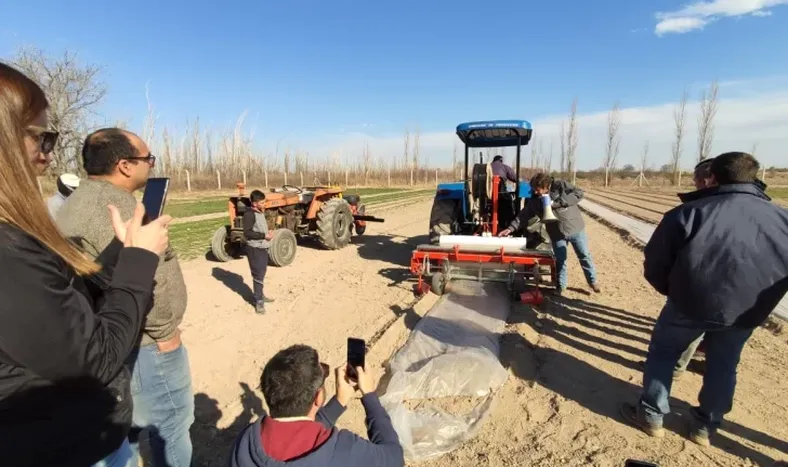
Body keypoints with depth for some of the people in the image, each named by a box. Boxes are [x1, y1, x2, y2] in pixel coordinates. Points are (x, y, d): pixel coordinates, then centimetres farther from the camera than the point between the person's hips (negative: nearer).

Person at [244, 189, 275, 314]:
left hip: (263, 248, 9)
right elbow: (247, 233, -23)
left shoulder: (261, 212, 10)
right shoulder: (249, 214, -17)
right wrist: (264, 235, -23)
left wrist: (268, 234, 4)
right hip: (255, 249, -9)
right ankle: (258, 301, 5)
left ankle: (260, 296, 32)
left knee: (261, 273, 18)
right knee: (258, 275, -4)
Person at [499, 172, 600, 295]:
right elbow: (524, 215, -1)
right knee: (560, 260, 9)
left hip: (575, 228, -2)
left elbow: (579, 193, -19)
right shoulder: (534, 200, -4)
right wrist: (511, 228, -11)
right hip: (557, 233, 2)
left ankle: (592, 281, 30)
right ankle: (561, 285, 25)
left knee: (584, 256, 11)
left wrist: (557, 203, -25)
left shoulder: (561, 185, -13)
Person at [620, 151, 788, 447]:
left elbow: (655, 260, -8)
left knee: (662, 353, 15)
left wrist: (670, 290, 10)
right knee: (722, 367, 21)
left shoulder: (690, 212, -10)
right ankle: (705, 427, 35)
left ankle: (651, 416, 21)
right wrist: (752, 305, 19)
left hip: (691, 303, -4)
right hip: (744, 314, 4)